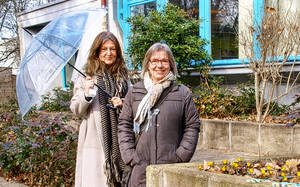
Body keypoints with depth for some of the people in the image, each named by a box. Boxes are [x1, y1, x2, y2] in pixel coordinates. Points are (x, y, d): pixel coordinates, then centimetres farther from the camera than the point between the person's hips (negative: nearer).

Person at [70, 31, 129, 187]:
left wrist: (123, 104, -2)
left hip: (118, 141, 3)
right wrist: (86, 94, -16)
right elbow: (76, 110, 1)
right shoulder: (86, 76, 3)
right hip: (95, 141, -3)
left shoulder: (123, 76, 12)